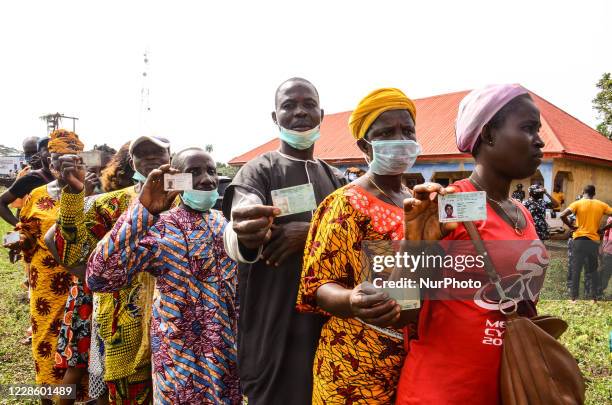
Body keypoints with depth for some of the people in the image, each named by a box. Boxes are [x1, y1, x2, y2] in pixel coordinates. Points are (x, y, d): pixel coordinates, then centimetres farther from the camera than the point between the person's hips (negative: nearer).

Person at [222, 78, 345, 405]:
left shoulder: (335, 179, 12)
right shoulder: (258, 171, -4)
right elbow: (234, 240, -23)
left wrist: (311, 233, -18)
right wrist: (245, 235, -47)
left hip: (329, 324, 5)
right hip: (274, 326, -4)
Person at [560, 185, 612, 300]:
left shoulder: (578, 203, -4)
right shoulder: (601, 205, 6)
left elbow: (563, 215, -17)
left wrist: (571, 226, -2)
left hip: (580, 239, -2)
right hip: (594, 241, 2)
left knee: (576, 269, 4)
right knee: (592, 270, 12)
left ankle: (574, 296, 6)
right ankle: (593, 296, 13)